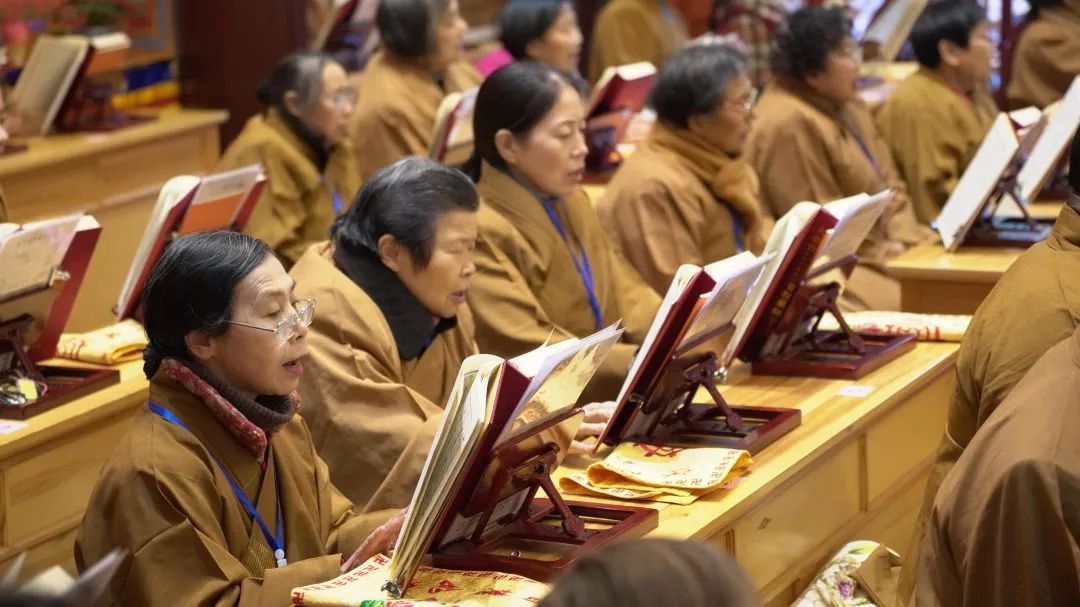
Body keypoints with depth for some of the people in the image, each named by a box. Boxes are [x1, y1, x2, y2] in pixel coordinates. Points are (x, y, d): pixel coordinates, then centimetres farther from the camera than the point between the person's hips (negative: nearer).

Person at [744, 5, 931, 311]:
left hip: (874, 251, 10)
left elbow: (889, 183, 17)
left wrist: (905, 237, 0)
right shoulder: (789, 125, -17)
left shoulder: (846, 105, 15)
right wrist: (880, 252, -14)